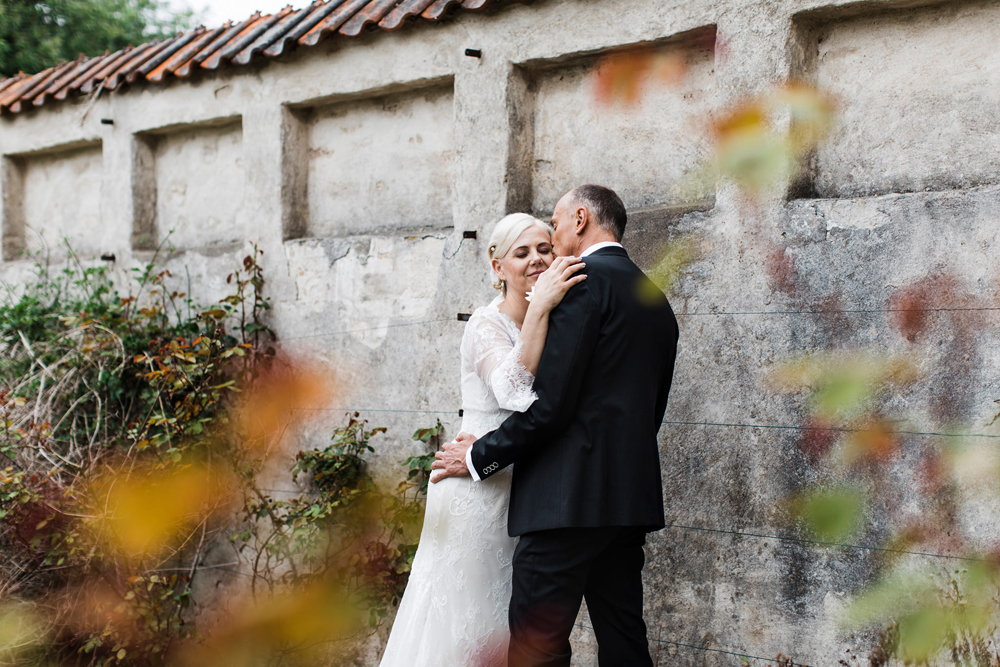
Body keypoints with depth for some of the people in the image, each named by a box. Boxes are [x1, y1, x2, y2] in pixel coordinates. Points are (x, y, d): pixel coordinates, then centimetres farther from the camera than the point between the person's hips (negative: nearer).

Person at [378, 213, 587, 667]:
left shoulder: (552, 323, 9)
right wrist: (539, 308, -34)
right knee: (466, 623, 1)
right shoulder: (487, 325, -12)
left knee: (517, 628, 14)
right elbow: (514, 391, -31)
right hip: (479, 490, -7)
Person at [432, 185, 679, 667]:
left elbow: (550, 402, -15)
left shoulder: (584, 280, -8)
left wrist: (480, 456, -4)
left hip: (569, 497, -9)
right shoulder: (656, 300, 19)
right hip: (632, 497, 9)